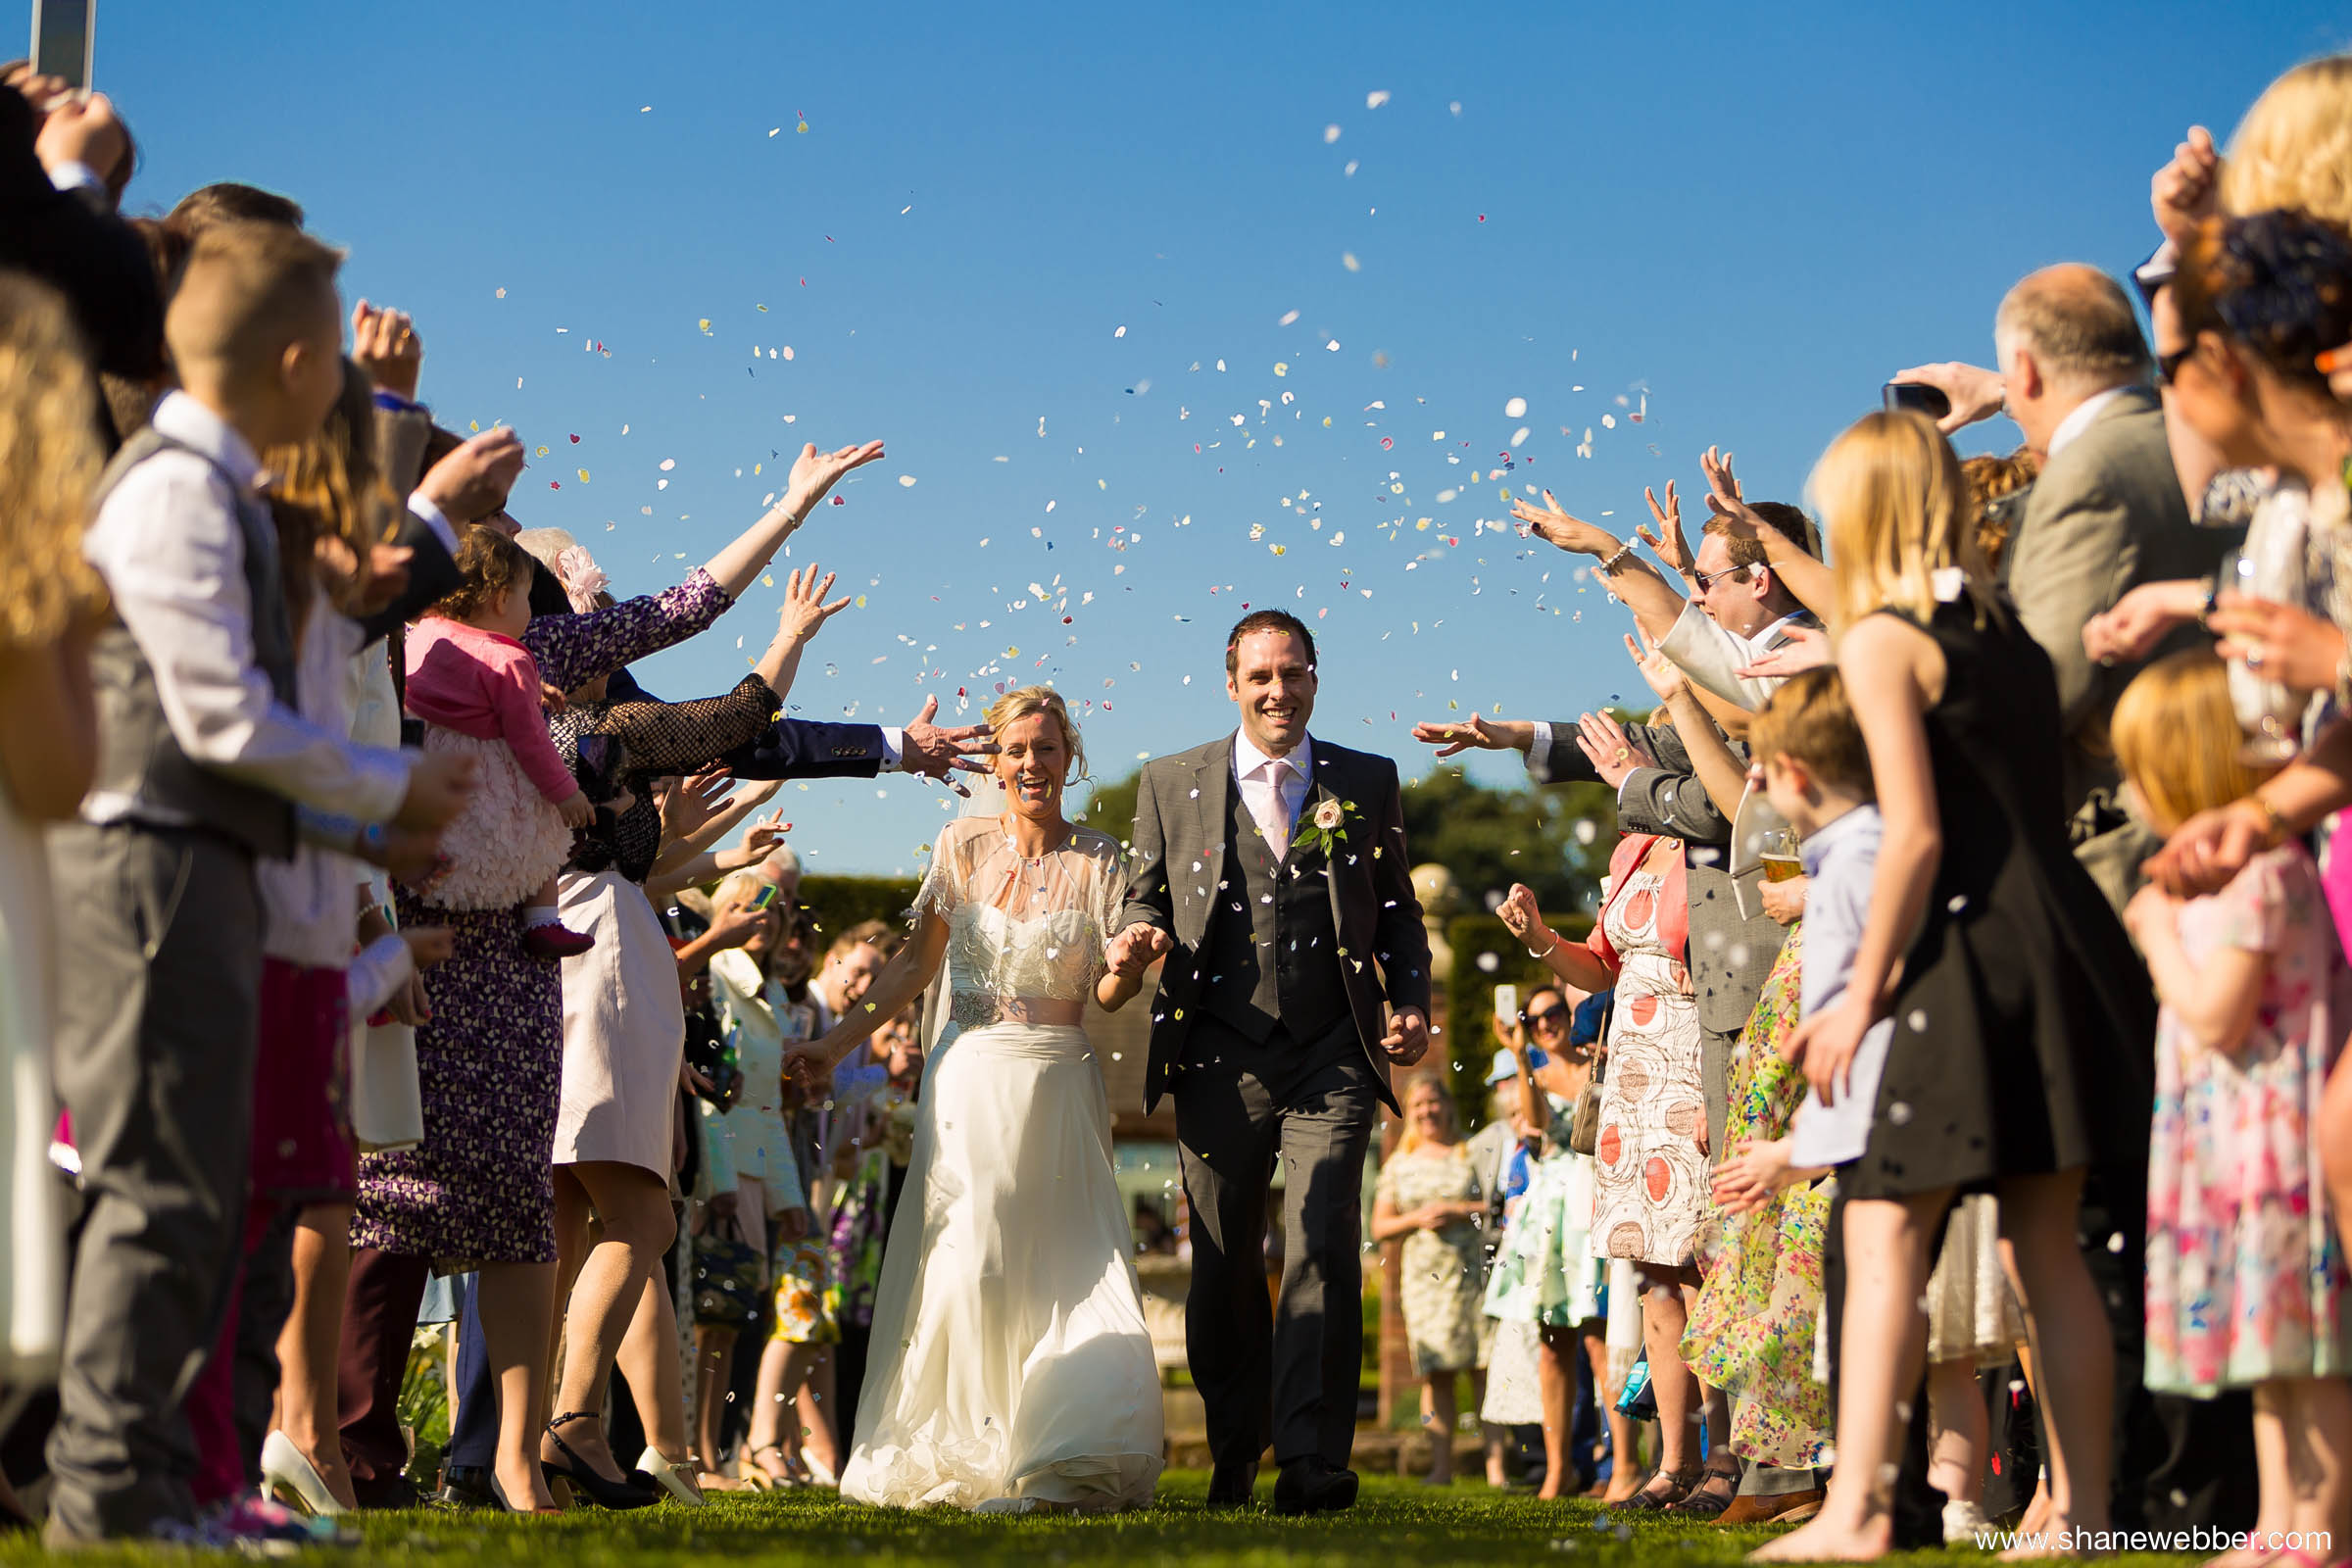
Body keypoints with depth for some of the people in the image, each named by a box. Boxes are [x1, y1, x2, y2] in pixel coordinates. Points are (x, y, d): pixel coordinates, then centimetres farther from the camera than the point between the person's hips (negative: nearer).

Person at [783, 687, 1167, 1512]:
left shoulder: (1097, 862, 1)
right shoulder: (963, 845, 3)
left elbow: (1110, 996, 3)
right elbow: (916, 964, 10)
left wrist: (1126, 969, -19)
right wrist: (836, 1042, 6)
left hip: (1057, 1085, -1)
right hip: (970, 1080, 1)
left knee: (1059, 1266, -5)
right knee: (967, 1260, -3)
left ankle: (1059, 1464, -2)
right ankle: (957, 1455, 5)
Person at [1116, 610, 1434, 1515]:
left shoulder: (1369, 783, 10)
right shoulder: (1171, 784, 9)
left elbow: (1398, 908, 16)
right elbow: (1147, 894, 15)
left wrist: (1411, 1001, 1)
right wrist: (1142, 933, -8)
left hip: (1332, 1061, -1)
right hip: (1221, 1060, 1)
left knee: (1324, 1251, -15)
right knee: (1223, 1266, 8)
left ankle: (1312, 1458, -14)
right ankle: (1234, 1451, 24)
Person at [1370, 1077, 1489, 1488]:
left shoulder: (1471, 1153, 7)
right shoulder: (1398, 1165, 16)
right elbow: (1380, 1227, 14)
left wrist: (1457, 1211, -10)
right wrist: (1417, 1219, -4)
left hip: (1473, 1271, -3)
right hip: (1424, 1275, 3)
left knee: (1482, 1368, -10)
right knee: (1435, 1373, -3)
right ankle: (1441, 1466, -3)